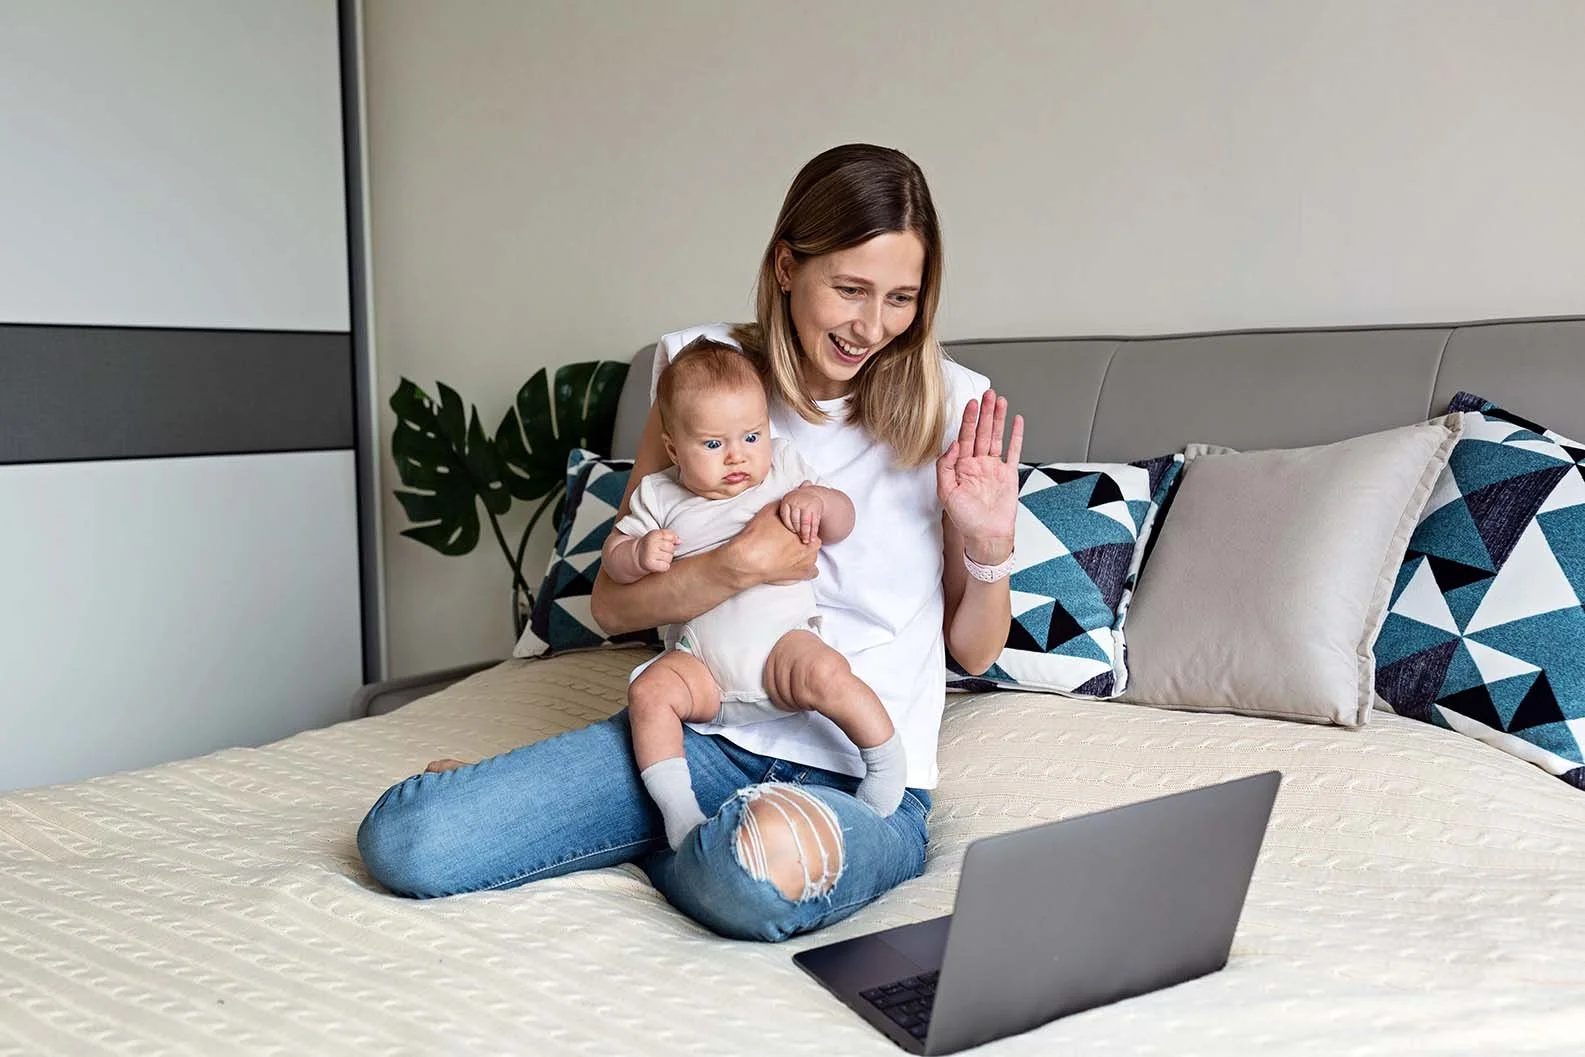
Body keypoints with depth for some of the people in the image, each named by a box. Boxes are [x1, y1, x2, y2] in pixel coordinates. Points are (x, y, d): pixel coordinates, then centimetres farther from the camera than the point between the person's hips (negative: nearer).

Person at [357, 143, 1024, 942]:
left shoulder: (951, 406, -3)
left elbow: (976, 652, 6)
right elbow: (612, 604, 2)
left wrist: (991, 543, -13)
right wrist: (739, 566, -15)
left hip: (864, 778, -1)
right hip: (707, 732, 1)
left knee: (766, 860, -39)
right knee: (402, 842, -16)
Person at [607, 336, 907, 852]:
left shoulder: (783, 468, 10)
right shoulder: (659, 496, 10)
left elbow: (843, 522, 8)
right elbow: (612, 555, 10)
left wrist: (815, 500, -15)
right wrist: (639, 554, -13)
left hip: (780, 637, -1)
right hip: (700, 661, 2)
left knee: (823, 672, -30)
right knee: (649, 691, -24)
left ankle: (888, 761, -10)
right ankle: (677, 809, -18)